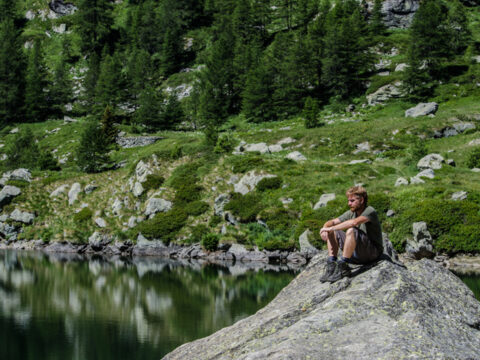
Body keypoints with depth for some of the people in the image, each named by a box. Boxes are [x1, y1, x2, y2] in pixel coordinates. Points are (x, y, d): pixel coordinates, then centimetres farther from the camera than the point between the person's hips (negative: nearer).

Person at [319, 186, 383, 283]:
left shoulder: (370, 211, -17)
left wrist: (331, 228, -31)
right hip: (356, 254, 8)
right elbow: (332, 222, 4)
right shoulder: (351, 213, 6)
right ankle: (331, 265, -14)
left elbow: (354, 222, -35)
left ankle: (342, 266, -27)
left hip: (373, 252, -8)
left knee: (351, 230, -32)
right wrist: (325, 228, -21)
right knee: (332, 232, -1)